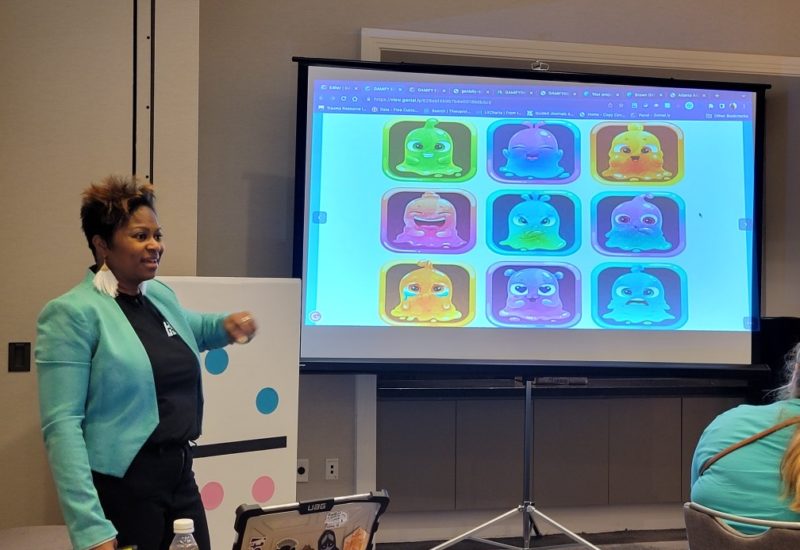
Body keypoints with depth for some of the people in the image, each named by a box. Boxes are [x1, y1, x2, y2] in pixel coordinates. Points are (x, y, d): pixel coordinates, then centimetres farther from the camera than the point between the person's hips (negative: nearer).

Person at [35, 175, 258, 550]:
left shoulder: (161, 296, 9)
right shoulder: (72, 314, -11)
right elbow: (62, 425, -17)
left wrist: (226, 325, 9)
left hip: (181, 478, 7)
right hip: (120, 488, -7)